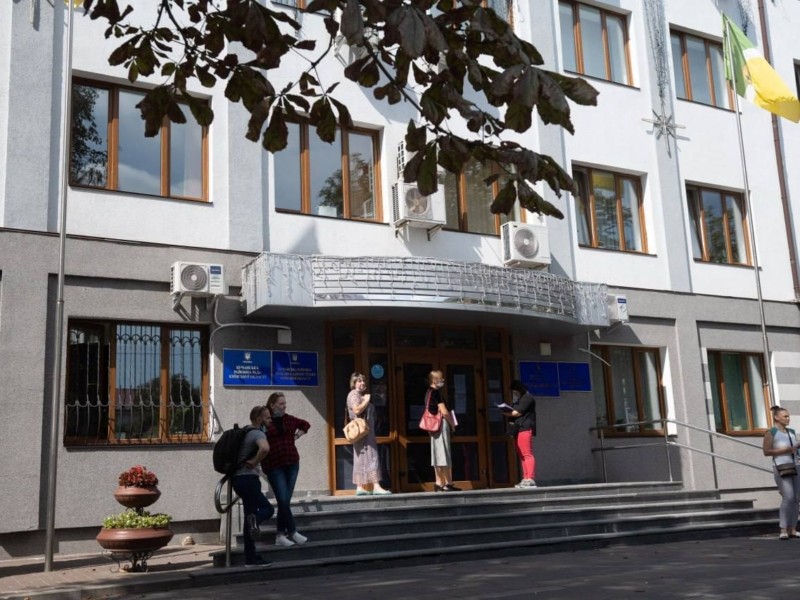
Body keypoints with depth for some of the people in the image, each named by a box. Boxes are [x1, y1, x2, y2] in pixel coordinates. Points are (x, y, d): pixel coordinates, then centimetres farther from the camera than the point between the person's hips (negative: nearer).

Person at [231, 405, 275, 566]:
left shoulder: (247, 433, 19)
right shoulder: (258, 434, -11)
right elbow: (265, 448, -34)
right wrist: (254, 462, -19)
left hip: (239, 479, 9)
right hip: (248, 479, -9)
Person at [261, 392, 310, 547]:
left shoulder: (289, 419, 9)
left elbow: (305, 424, 27)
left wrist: (298, 435, 13)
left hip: (292, 464, 5)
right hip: (274, 467, -5)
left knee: (285, 501, 6)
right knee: (283, 500, -9)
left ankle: (280, 535, 13)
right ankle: (293, 532, 3)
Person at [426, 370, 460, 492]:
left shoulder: (429, 392, 15)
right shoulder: (436, 392, -14)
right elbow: (444, 412, -18)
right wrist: (452, 424, -5)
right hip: (441, 424, -10)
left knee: (438, 455, 9)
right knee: (445, 455, -8)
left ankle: (439, 484, 10)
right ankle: (448, 484, -8)